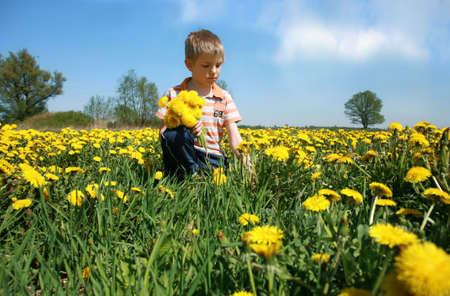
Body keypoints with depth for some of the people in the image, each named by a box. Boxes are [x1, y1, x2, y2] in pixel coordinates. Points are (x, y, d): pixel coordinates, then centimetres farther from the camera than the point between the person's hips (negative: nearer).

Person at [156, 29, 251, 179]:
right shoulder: (174, 94, 3)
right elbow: (163, 134, 0)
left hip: (213, 157, 0)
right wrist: (184, 127, -21)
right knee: (174, 134, -32)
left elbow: (233, 134, -1)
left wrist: (242, 154, -21)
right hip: (182, 155, 0)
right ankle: (191, 175, -19)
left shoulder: (224, 98, 8)